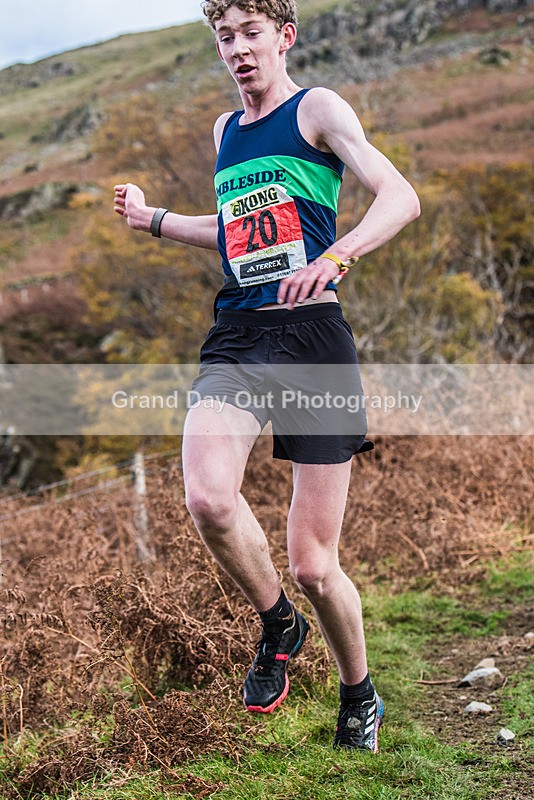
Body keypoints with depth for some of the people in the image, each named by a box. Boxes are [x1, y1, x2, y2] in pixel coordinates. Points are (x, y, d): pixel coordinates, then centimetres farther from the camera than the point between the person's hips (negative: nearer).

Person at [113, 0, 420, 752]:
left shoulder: (317, 109, 1)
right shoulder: (225, 131, 21)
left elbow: (401, 196, -13)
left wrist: (337, 255, -31)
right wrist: (152, 218, 24)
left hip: (311, 332, -4)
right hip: (236, 337, 5)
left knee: (314, 567, -3)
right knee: (208, 499, -26)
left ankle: (359, 695, 27)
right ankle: (277, 625, 4)